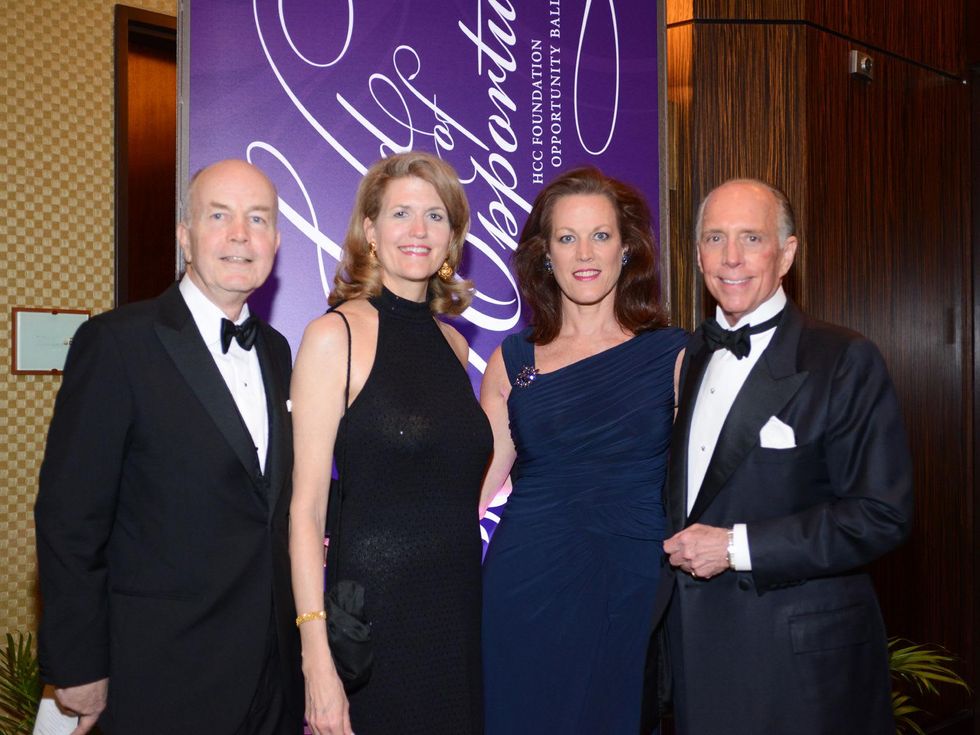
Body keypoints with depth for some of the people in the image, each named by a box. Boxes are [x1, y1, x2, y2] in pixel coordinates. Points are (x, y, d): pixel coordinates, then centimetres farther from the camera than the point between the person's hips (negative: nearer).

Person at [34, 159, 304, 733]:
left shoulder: (275, 350, 9)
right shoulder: (117, 342, -12)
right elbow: (69, 518, -12)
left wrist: (297, 627, 10)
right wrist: (79, 669, -11)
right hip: (164, 678, -6)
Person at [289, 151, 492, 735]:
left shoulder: (452, 342, 9)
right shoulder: (335, 334, -8)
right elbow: (307, 507, -12)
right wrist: (318, 659, -17)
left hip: (461, 604, 6)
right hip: (373, 605, -5)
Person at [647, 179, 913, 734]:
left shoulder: (845, 360, -11)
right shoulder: (688, 359, 9)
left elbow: (882, 515, -16)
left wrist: (737, 546, -18)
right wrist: (678, 550, 2)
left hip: (800, 648, -5)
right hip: (694, 637, 5)